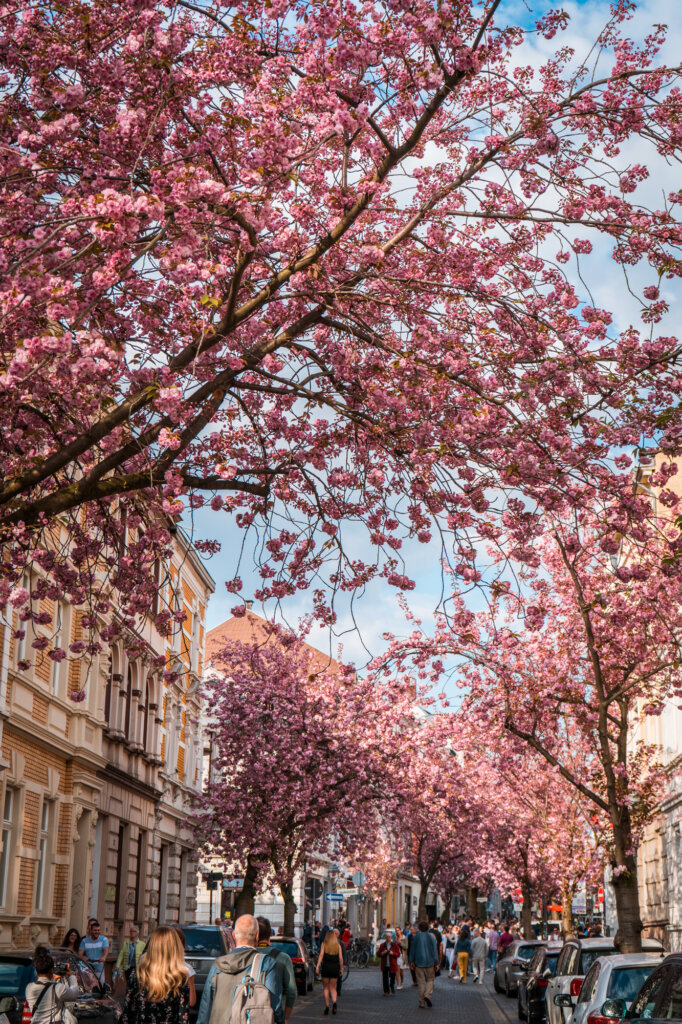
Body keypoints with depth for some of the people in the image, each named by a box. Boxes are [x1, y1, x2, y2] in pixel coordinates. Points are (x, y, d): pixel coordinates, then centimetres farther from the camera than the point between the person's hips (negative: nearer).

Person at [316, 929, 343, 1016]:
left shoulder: (324, 944, 4)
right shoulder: (338, 945, 6)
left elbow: (321, 955, -7)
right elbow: (341, 958, 1)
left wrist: (318, 966, -11)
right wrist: (341, 969, 8)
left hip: (325, 967, -1)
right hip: (335, 967, 1)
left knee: (326, 988, 10)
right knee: (332, 987, 10)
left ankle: (327, 1006, 6)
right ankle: (334, 1002, -16)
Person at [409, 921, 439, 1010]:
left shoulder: (416, 937, 1)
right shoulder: (431, 937, -1)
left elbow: (412, 950, 5)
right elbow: (435, 951, -1)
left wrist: (411, 962, 12)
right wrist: (436, 963, 3)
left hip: (419, 963, 1)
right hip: (429, 963, -1)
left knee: (421, 982, 4)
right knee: (430, 979, 13)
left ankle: (422, 1003, 3)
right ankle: (427, 995, -12)